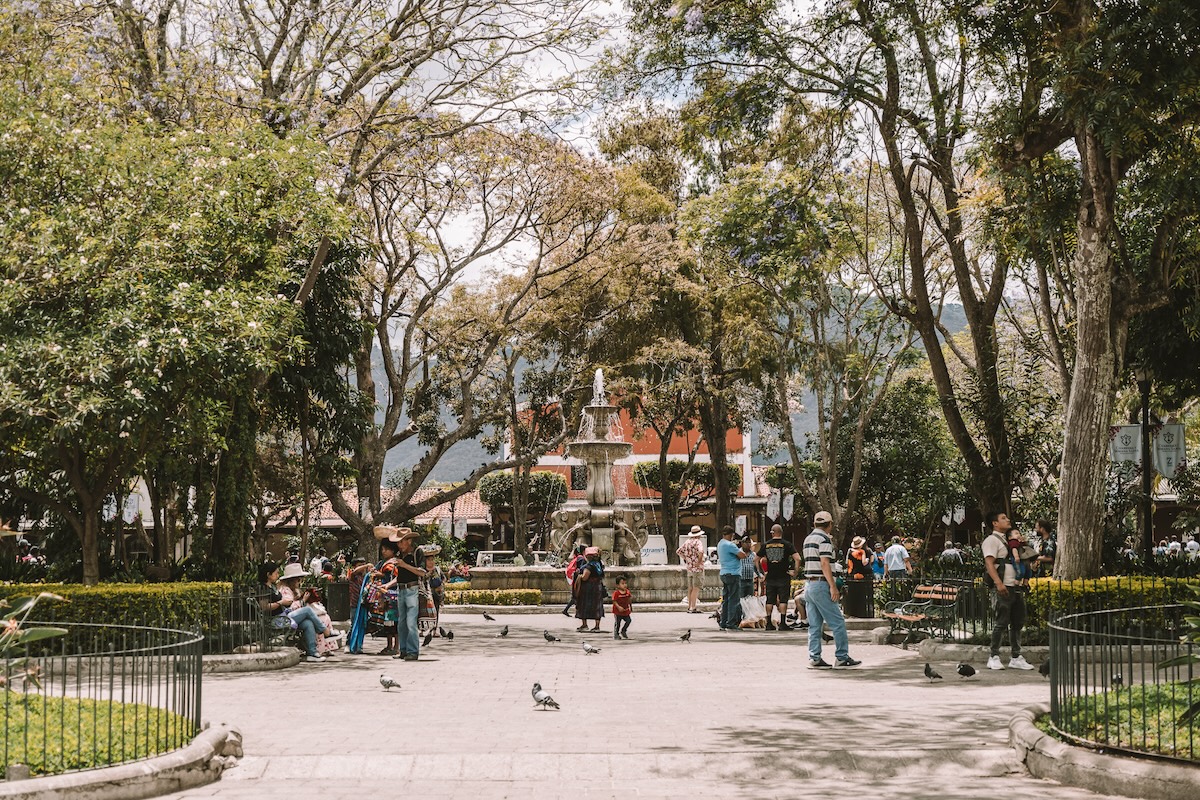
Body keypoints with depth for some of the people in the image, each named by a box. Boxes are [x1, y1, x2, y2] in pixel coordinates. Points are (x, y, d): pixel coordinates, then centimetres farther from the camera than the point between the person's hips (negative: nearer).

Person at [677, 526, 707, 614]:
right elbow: (701, 552, -31)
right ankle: (693, 608, -10)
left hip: (689, 568, 8)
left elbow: (678, 551, 17)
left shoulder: (687, 542, 10)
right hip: (697, 568, -8)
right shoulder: (697, 542, -13)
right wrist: (699, 561, -17)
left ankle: (689, 606, 17)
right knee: (696, 588, -7)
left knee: (690, 588, 13)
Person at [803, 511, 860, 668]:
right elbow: (824, 563, -18)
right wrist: (833, 586, -19)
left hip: (809, 584, 9)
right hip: (821, 585, -9)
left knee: (814, 625, 8)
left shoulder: (808, 539, 15)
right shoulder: (824, 539, -11)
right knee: (837, 622, -3)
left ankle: (814, 658, 5)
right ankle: (842, 657, -2)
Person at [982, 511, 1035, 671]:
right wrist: (999, 583, -27)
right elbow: (989, 563, -16)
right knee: (1000, 624, -7)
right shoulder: (992, 539, -6)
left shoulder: (1009, 540, 22)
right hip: (1003, 588, -9)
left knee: (1017, 623, 10)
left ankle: (1016, 658, 16)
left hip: (1017, 587, 9)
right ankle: (994, 658, -1)